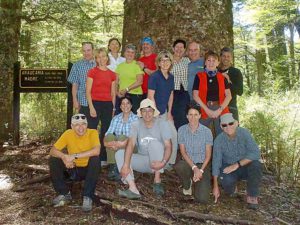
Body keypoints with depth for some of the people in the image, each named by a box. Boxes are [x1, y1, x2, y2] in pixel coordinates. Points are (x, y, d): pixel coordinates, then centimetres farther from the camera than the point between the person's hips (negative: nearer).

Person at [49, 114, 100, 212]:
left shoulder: (92, 133, -18)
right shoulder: (68, 134, -9)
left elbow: (96, 151, -35)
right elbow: (53, 151, -12)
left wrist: (74, 156, -35)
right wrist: (64, 156, -34)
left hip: (88, 170, -3)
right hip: (73, 169, 3)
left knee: (95, 159, -32)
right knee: (53, 160, -17)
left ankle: (88, 197, -20)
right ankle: (64, 193, -1)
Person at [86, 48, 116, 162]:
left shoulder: (112, 74, 11)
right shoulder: (92, 72, 0)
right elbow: (88, 91, -4)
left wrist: (113, 107, 10)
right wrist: (91, 107, -11)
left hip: (108, 105, 4)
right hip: (95, 103, -4)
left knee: (105, 131, 9)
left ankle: (103, 157, 19)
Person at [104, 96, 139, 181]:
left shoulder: (136, 118, 1)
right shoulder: (116, 118, 11)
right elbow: (108, 133, -1)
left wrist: (124, 143, -30)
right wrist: (106, 142, -23)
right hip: (116, 147, 3)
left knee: (121, 137, -31)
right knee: (110, 136, -25)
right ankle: (112, 167, -26)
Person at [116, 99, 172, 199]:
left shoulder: (162, 124, -9)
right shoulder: (136, 125, -4)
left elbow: (168, 146, -17)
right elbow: (130, 144, -19)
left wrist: (163, 162, -35)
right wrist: (126, 164, -32)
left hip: (157, 161, -3)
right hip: (142, 160, 3)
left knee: (155, 143, -30)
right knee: (119, 153, -17)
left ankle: (157, 181, -22)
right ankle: (133, 189, -31)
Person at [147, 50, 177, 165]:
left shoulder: (171, 77, 7)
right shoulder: (154, 76, -13)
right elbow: (150, 96, -15)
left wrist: (169, 112, 9)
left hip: (165, 111, 7)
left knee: (173, 135, 4)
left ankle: (170, 162, 20)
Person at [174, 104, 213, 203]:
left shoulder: (207, 131, -7)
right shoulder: (182, 130, -4)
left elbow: (208, 154, -4)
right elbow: (183, 152, -5)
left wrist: (201, 170, -16)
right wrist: (194, 168, -17)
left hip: (202, 164, -1)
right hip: (188, 163, 2)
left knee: (202, 199, -18)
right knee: (178, 166, -37)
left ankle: (203, 184, 20)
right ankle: (187, 185, 0)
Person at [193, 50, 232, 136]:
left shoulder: (222, 77, 11)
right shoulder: (199, 76, 5)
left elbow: (228, 95, 6)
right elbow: (195, 95, -2)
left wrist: (220, 109, -8)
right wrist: (207, 110, -9)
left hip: (220, 110, 2)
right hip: (204, 110, -1)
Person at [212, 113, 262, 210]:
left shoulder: (244, 133, -17)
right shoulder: (219, 140, -13)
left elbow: (255, 153, -27)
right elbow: (216, 162, -11)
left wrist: (237, 165, -33)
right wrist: (215, 186, -13)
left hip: (245, 167, 0)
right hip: (228, 168, 0)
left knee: (256, 165, -33)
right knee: (226, 180, -32)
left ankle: (252, 196, -11)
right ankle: (230, 192, 8)